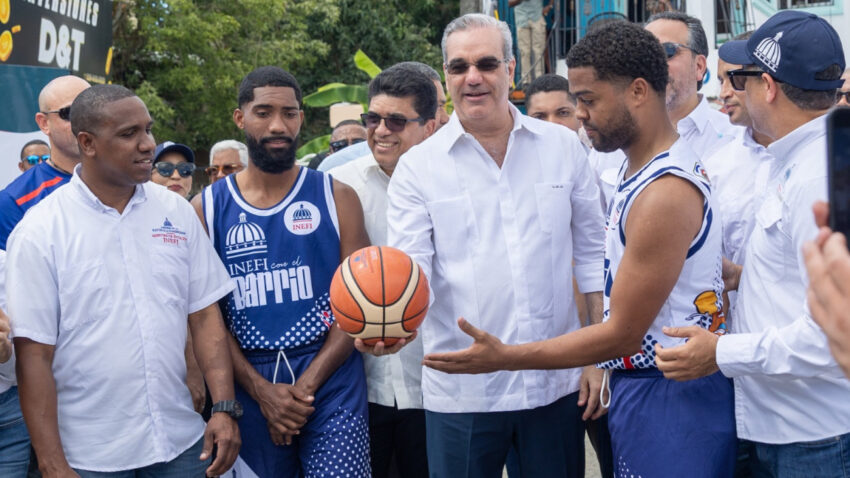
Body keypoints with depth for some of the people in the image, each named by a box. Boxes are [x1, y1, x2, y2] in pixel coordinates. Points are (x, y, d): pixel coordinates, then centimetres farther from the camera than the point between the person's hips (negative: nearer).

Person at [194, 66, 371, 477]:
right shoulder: (207, 208, 4)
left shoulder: (336, 197, 2)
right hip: (249, 390, 1)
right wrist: (261, 390, -9)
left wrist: (306, 385, -11)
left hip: (331, 386, -1)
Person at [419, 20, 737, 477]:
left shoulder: (665, 193, -22)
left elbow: (623, 334, -20)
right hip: (637, 386, 9)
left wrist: (503, 358, -19)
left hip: (670, 399, -9)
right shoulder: (636, 169, 8)